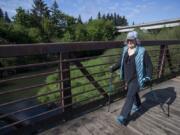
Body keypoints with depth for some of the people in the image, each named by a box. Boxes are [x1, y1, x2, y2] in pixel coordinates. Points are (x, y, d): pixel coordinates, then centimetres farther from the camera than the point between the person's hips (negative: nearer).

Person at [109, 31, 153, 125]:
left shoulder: (142, 52, -17)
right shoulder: (125, 50, -1)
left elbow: (149, 65, -12)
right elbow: (121, 62, 11)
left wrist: (148, 77, -24)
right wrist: (113, 68, 0)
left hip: (136, 79, -6)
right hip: (127, 78, 6)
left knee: (130, 96, -6)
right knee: (133, 93, 25)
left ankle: (123, 117, 2)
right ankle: (137, 105, 52)